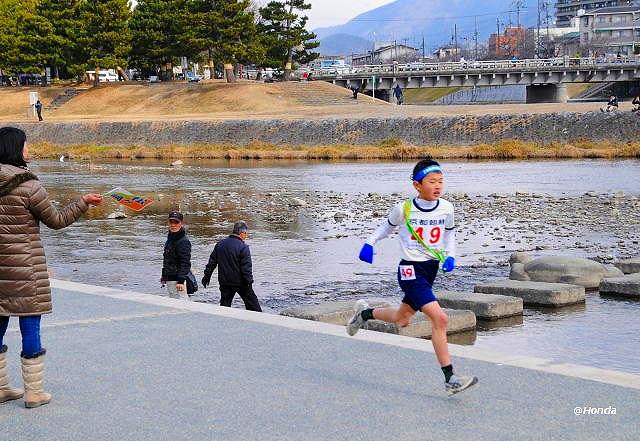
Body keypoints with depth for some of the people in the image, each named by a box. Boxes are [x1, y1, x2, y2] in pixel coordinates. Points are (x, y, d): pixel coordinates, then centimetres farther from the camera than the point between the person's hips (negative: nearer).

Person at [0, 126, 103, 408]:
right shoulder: (28, 187, -14)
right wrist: (83, 202, 7)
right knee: (31, 327, 2)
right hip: (24, 269, -6)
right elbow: (56, 220, -3)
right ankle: (34, 393, 9)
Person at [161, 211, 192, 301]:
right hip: (169, 279, 10)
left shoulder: (183, 241, -16)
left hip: (178, 280, -10)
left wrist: (181, 281, -25)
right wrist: (164, 276, 24)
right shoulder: (170, 238, 13)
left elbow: (185, 263, -21)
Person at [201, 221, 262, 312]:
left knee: (224, 304, 11)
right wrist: (249, 281, -12)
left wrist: (207, 276, 18)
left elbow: (212, 262, 10)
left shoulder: (220, 244, 4)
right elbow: (246, 268, -17)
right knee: (252, 302, 8)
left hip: (224, 281, 5)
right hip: (240, 282, -5)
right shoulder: (243, 247, -14)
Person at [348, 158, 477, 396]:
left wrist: (450, 256, 2)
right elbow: (388, 226, 10)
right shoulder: (404, 209, -11)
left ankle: (364, 313, 51)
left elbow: (450, 233, 16)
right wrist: (369, 243, 3)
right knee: (440, 319, -20)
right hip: (411, 271, -6)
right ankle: (450, 379, -15)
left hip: (431, 269, 6)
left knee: (401, 320, 21)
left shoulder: (446, 208, -2)